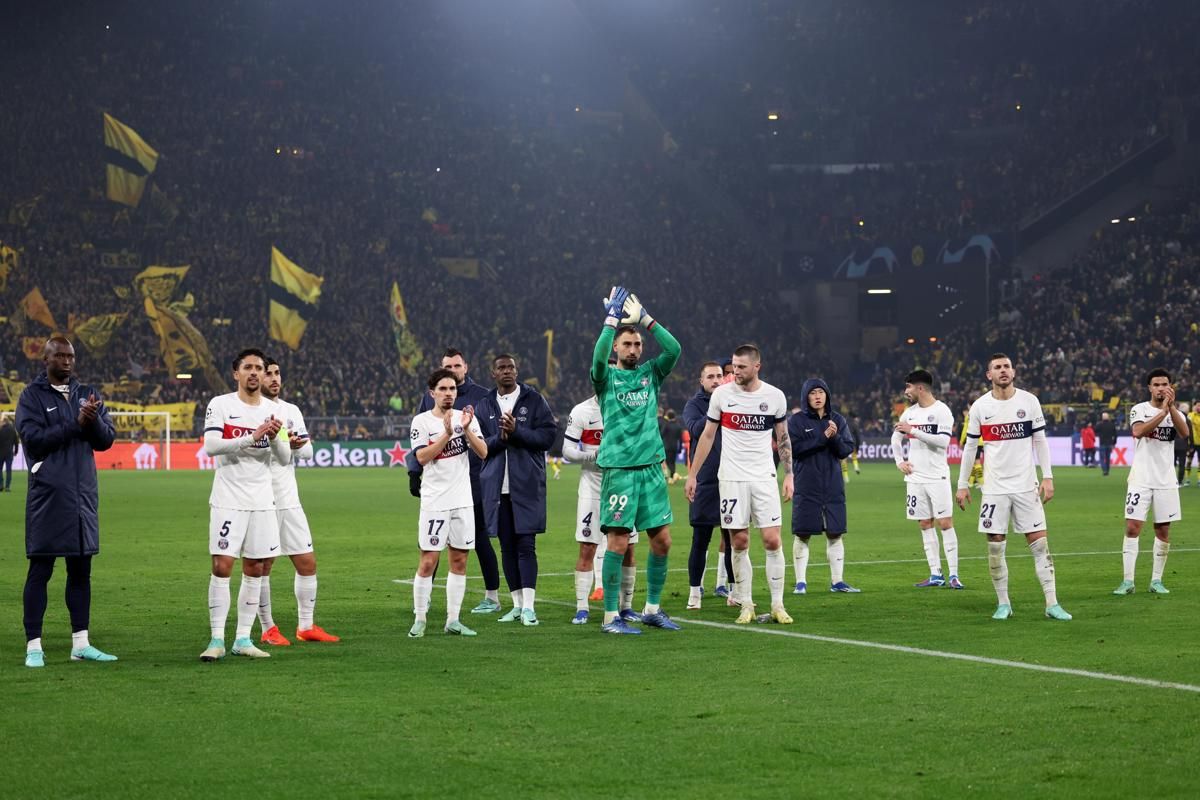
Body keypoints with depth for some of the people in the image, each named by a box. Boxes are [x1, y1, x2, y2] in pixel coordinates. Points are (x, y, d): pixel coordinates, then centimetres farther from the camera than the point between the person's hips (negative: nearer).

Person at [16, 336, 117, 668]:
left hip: (84, 494, 5)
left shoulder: (86, 394, 12)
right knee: (40, 570, -3)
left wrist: (94, 420, -13)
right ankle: (34, 646, 0)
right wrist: (76, 424, -17)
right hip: (47, 495, -5)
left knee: (81, 569, 9)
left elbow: (106, 439, 7)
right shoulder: (32, 397, -1)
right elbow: (34, 439, -13)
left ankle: (81, 643, 15)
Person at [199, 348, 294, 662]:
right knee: (222, 567, -9)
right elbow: (210, 446, -16)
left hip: (263, 502, 4)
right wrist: (252, 437, -23)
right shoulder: (220, 405, -2)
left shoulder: (273, 410, 10)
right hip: (228, 501, -4)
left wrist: (275, 437, -13)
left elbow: (285, 459, 7)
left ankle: (243, 639, 11)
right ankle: (217, 639, -4)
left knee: (254, 570, 5)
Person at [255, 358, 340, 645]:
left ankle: (306, 626, 14)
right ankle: (268, 629, 9)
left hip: (289, 500, 6)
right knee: (262, 565, 0)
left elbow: (307, 451, 10)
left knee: (307, 562, 5)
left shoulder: (291, 411, 12)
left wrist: (296, 446, -13)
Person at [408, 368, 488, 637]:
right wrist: (447, 434, -21)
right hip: (435, 501, -4)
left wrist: (466, 429, -15)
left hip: (463, 500, 4)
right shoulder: (422, 421, -2)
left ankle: (453, 620, 11)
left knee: (459, 560, 5)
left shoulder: (466, 417, 7)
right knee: (428, 561, -6)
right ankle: (419, 620, 3)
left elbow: (483, 453, -2)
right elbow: (422, 457, -14)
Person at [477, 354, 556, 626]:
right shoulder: (484, 406, 12)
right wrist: (500, 438, -14)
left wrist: (516, 432, -16)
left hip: (527, 485, -3)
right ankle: (516, 604, 14)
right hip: (497, 486, 3)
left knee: (526, 545, -8)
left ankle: (528, 606, -10)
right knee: (507, 547, 7)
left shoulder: (534, 400, 3)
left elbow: (547, 436, -5)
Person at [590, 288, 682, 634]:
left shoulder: (651, 373, 12)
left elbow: (674, 349, -3)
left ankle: (652, 608, 18)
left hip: (651, 466, 5)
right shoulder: (607, 377, 2)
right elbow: (598, 356, -20)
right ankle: (611, 616, 0)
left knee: (662, 540, 5)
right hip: (618, 469, -5)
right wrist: (612, 318, -17)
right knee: (618, 542, -6)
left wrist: (644, 318, -6)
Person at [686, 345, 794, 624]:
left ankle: (778, 605, 3)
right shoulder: (721, 394, 1)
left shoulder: (775, 396, 1)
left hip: (764, 477, 0)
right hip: (731, 477, 0)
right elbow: (707, 436, 9)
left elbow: (783, 439, 12)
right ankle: (746, 606, 8)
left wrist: (789, 475, 7)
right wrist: (692, 474, 8)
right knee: (739, 542, -1)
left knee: (772, 540, -6)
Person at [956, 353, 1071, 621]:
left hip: (1026, 485, 0)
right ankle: (1003, 604, 12)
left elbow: (1040, 441, 4)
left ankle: (1052, 604, -1)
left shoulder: (1029, 401, 1)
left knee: (1039, 543, -3)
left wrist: (1048, 477, -3)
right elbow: (970, 446, 8)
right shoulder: (980, 406, 1)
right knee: (995, 546, 0)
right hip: (995, 487, 0)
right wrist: (962, 484, 7)